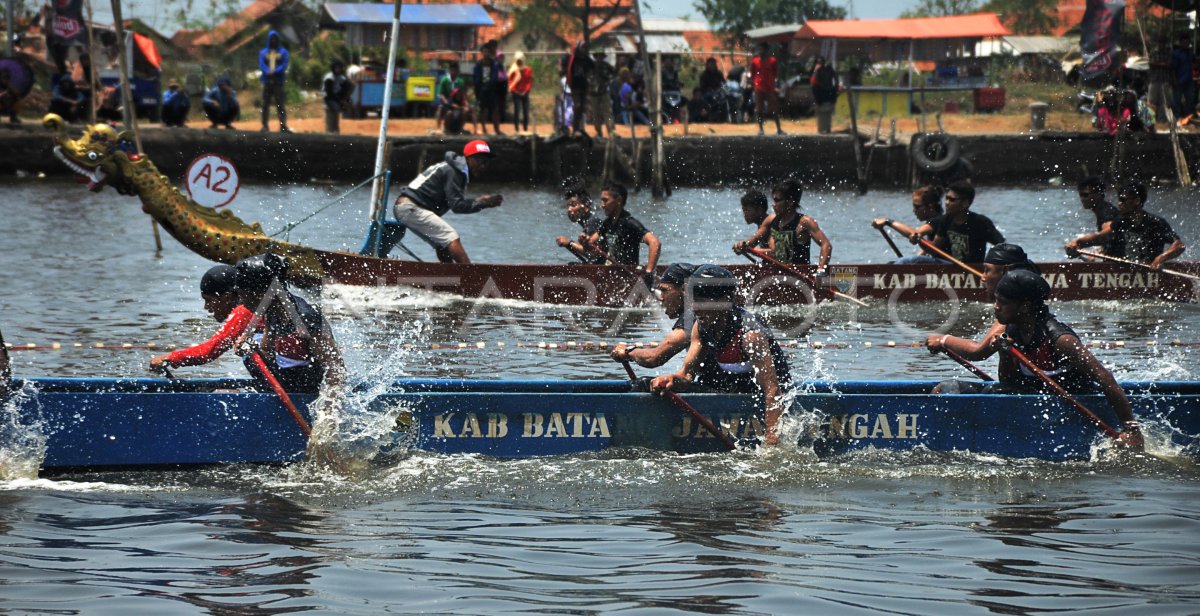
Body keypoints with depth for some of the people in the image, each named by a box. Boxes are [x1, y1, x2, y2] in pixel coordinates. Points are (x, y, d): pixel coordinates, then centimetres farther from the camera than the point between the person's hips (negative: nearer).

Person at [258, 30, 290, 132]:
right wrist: (268, 72, -19)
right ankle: (264, 125, 2)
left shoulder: (283, 52, 10)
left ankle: (283, 126, -13)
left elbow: (284, 65, -1)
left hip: (278, 81, -2)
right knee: (265, 104, 0)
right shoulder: (263, 52, 14)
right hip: (267, 81, 2)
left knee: (280, 104, -8)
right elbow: (261, 65, 1)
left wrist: (274, 71, -18)